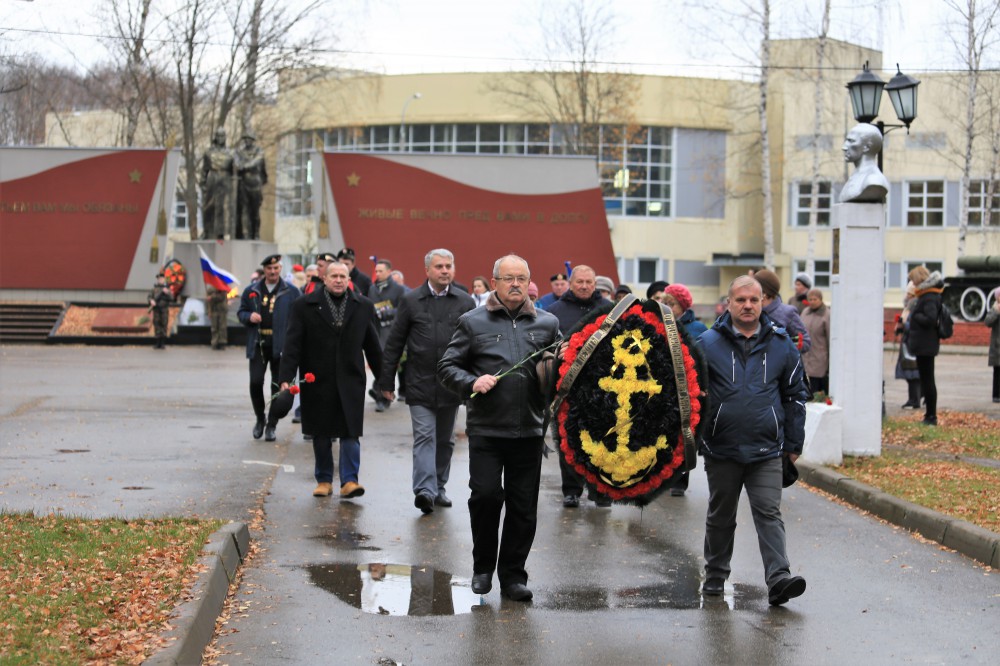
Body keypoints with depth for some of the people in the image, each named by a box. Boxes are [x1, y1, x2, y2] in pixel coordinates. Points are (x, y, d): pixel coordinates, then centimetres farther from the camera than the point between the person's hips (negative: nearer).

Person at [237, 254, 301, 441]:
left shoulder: (291, 292, 3)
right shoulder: (251, 291, 10)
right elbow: (241, 312, 16)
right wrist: (249, 316, -8)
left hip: (281, 345, -1)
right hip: (258, 344, 1)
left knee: (278, 385, 2)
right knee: (255, 381, -7)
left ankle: (271, 425, 13)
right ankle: (260, 419, 16)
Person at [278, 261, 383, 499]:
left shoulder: (363, 306, 7)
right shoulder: (304, 306, 1)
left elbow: (373, 346, 10)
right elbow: (293, 345, -4)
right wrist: (286, 377, -13)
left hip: (350, 381, 1)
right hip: (317, 381, 0)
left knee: (351, 432, -7)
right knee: (321, 434, 8)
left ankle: (349, 481, -6)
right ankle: (324, 480, 18)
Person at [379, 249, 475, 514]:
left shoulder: (465, 302, 5)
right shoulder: (411, 301, 1)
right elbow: (394, 343, 3)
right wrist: (387, 381, 0)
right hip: (420, 383, -2)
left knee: (445, 440, 12)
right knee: (424, 437, -10)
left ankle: (438, 487, 24)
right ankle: (425, 490, -16)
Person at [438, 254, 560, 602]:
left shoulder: (547, 323, 12)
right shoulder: (473, 322, 5)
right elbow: (447, 366, 5)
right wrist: (472, 382, -12)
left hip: (529, 430, 2)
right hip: (486, 428, -2)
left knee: (524, 506, 5)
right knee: (485, 494, -10)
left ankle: (513, 574, 18)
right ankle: (483, 566, 13)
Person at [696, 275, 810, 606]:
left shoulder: (781, 344, 5)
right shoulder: (708, 343, 0)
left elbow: (795, 395, 12)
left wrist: (793, 444, 10)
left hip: (766, 451, 0)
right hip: (721, 450, 0)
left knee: (769, 513, -9)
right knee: (720, 516, 14)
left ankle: (778, 578, -16)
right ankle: (715, 576, 28)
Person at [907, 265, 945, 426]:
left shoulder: (929, 298, -17)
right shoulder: (926, 295, 14)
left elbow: (930, 319, -28)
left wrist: (915, 316, -15)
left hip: (925, 345, -10)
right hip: (925, 344, 10)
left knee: (927, 381, -5)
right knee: (926, 380, 14)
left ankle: (931, 417, -1)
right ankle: (930, 415, 20)